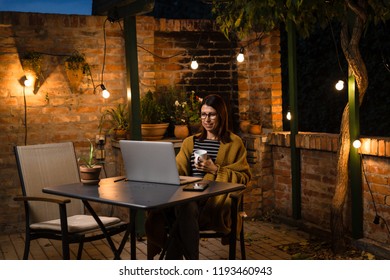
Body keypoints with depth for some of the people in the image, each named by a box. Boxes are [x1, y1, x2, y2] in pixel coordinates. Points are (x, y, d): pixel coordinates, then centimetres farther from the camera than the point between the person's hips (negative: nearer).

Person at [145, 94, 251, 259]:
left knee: (185, 208, -37)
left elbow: (243, 177, 5)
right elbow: (177, 169, 13)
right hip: (189, 197, 4)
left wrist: (215, 170, -7)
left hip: (217, 201, -3)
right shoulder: (190, 142, 25)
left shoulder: (234, 143, 11)